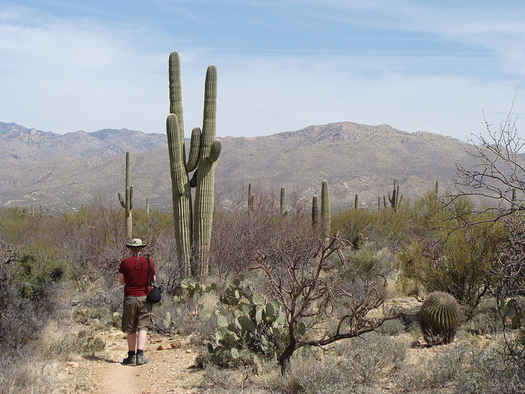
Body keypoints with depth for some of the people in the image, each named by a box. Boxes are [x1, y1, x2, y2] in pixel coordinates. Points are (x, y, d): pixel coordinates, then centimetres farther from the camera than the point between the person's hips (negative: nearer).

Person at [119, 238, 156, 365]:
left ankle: (131, 355, 16)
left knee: (131, 329, 10)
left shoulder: (125, 263, -2)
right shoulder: (148, 262, -1)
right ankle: (140, 355, -11)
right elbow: (154, 280, 7)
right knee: (143, 327, 0)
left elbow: (121, 282, 5)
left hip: (129, 297, 0)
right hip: (144, 297, 0)